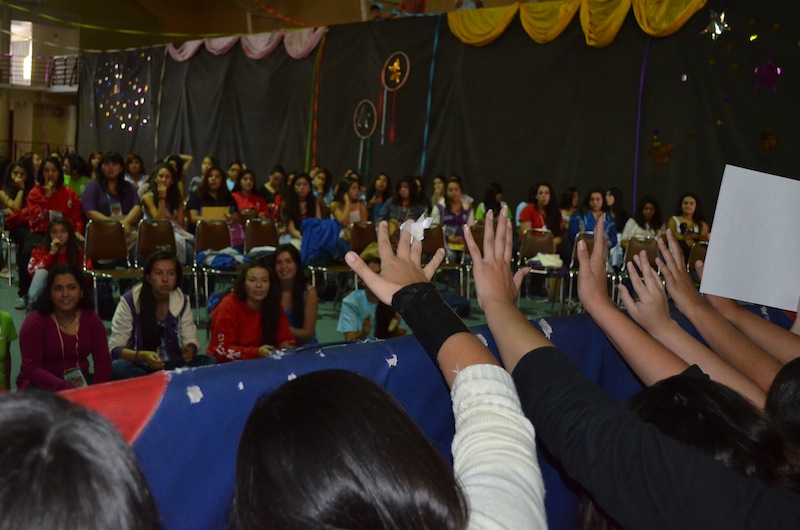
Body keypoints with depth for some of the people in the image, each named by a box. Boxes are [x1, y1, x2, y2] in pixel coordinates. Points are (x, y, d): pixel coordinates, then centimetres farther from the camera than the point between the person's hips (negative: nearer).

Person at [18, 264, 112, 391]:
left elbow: (103, 362, -6)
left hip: (79, 382, 4)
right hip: (42, 385, -4)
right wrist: (67, 389, -33)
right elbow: (31, 369, -19)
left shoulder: (92, 320, 0)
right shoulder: (34, 322, -11)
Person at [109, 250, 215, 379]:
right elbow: (114, 348, -15)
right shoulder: (129, 302, -13)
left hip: (171, 366, 3)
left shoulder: (182, 301, -3)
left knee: (209, 361, -22)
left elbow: (191, 339, -1)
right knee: (117, 367, -36)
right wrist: (142, 356, -34)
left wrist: (189, 350, -27)